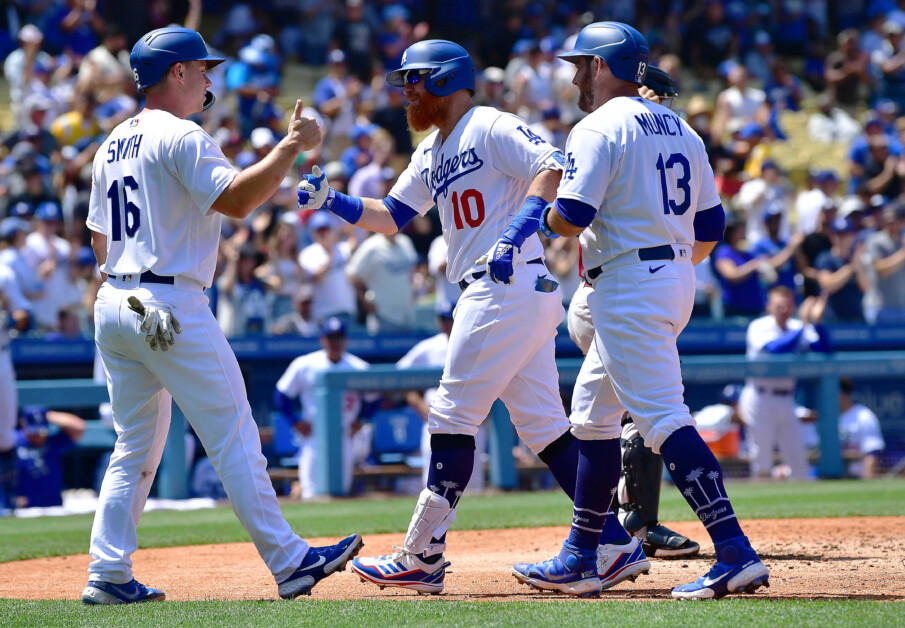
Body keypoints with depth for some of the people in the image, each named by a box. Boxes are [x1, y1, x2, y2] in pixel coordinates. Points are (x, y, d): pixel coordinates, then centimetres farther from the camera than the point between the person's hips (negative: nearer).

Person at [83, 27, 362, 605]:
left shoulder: (112, 145, 17)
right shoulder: (179, 137, -10)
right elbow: (235, 199, -22)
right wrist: (290, 147, -16)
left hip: (112, 306, 9)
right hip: (171, 307, -9)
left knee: (135, 447, 11)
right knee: (235, 437, -5)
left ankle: (109, 575, 4)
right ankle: (288, 562, -4)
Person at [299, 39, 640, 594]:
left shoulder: (492, 128, -6)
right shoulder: (432, 153, 22)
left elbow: (554, 170, -19)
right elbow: (391, 215, 26)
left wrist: (514, 234, -31)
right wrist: (333, 203, 10)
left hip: (510, 285, -10)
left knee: (455, 415, -7)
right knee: (542, 424, 7)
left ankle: (424, 556, -4)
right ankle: (614, 542, 4)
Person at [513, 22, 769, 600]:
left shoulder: (599, 128, -10)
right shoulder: (681, 130, 15)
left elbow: (572, 217, -18)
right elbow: (710, 226, 15)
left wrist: (540, 217, 3)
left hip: (628, 286, -10)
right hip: (679, 282, 10)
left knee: (664, 420, -15)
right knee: (593, 414, 19)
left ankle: (736, 554, -25)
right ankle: (580, 560, 23)